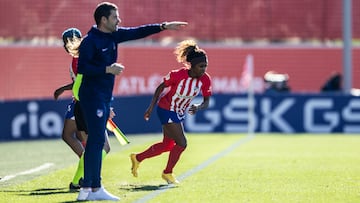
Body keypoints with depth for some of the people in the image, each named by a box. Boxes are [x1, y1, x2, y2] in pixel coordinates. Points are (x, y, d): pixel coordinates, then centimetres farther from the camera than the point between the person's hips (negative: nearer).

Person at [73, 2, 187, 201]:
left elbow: (138, 32, 15)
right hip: (92, 95, -9)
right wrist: (107, 69, -24)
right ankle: (95, 188, -11)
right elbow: (82, 68, -20)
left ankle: (87, 188, 12)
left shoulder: (114, 35, 11)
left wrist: (164, 27, 10)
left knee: (96, 142, 9)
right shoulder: (90, 41, -14)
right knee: (96, 141, -11)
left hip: (104, 96, 9)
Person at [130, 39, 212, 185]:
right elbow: (160, 88, -12)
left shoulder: (205, 79, -13)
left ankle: (137, 158, 35)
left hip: (179, 113, 7)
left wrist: (198, 107, -28)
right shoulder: (177, 75, -26)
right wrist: (151, 107, -11)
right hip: (167, 110, -7)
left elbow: (206, 102, -6)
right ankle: (167, 173, 11)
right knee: (181, 144, -10)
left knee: (167, 145, 16)